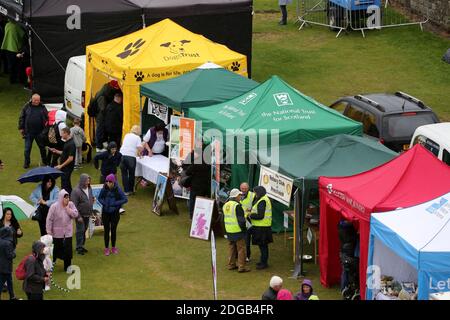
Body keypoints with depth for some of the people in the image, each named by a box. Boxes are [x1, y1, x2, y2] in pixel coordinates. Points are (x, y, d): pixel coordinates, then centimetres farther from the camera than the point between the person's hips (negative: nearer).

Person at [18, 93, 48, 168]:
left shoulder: (42, 107, -1)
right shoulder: (27, 107, -3)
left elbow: (47, 118, 5)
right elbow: (22, 118, 2)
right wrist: (21, 128, 0)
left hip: (40, 132, 1)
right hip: (28, 132, -1)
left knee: (42, 147, 13)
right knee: (27, 148, 4)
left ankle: (45, 161, 29)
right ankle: (26, 163, 16)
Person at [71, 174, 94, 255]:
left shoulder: (89, 188, 3)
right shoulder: (76, 191, -20)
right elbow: (74, 205, -19)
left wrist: (93, 199, 2)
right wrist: (78, 216, -19)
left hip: (87, 215, 7)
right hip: (80, 215, -7)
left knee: (84, 230, 15)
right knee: (80, 230, -2)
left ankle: (82, 245, 28)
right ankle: (79, 248, 7)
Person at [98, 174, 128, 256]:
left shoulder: (118, 190, -14)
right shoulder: (104, 189, -7)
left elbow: (125, 199, -12)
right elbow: (99, 198, 8)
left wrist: (115, 203, -19)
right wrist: (103, 203, -12)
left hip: (114, 213, -1)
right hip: (105, 212, 1)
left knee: (113, 230, 8)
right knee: (106, 230, 6)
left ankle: (113, 248, 23)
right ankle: (106, 248, 17)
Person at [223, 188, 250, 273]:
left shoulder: (226, 205, 9)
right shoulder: (237, 206, -18)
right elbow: (241, 219, -18)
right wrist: (243, 228, -6)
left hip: (229, 231, 8)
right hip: (238, 231, -8)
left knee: (231, 248, 17)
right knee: (241, 249, -2)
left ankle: (231, 264, 22)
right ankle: (241, 267, -2)